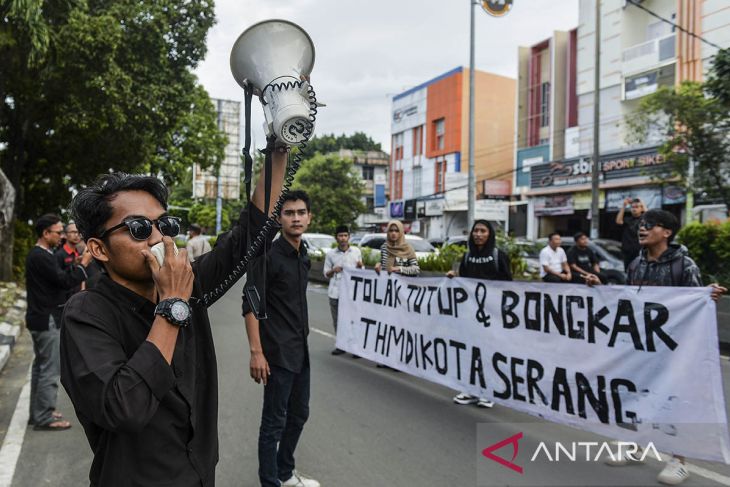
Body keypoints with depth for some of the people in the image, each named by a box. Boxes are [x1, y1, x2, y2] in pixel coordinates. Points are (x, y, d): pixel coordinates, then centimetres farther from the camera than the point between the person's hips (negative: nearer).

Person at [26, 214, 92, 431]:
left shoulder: (38, 254, 13)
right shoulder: (41, 256, -19)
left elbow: (58, 277, 11)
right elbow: (65, 281, -22)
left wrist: (76, 264, 4)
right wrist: (83, 263, -16)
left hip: (41, 319, 11)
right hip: (47, 320, -11)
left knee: (40, 367, 17)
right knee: (50, 370, -5)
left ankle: (38, 413, 27)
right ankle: (44, 417, 1)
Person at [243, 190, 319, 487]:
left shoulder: (303, 256, 9)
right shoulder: (268, 255, -14)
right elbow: (251, 305, -18)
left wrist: (303, 329, 16)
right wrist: (256, 352, -23)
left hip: (300, 351, 8)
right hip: (277, 352, -8)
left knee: (299, 414, 19)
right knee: (274, 421, 2)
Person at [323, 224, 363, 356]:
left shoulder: (356, 251, 5)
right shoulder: (331, 254, 4)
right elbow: (326, 273, 9)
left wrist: (360, 267, -10)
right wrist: (333, 270, -12)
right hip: (335, 292, 1)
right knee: (337, 321, 9)